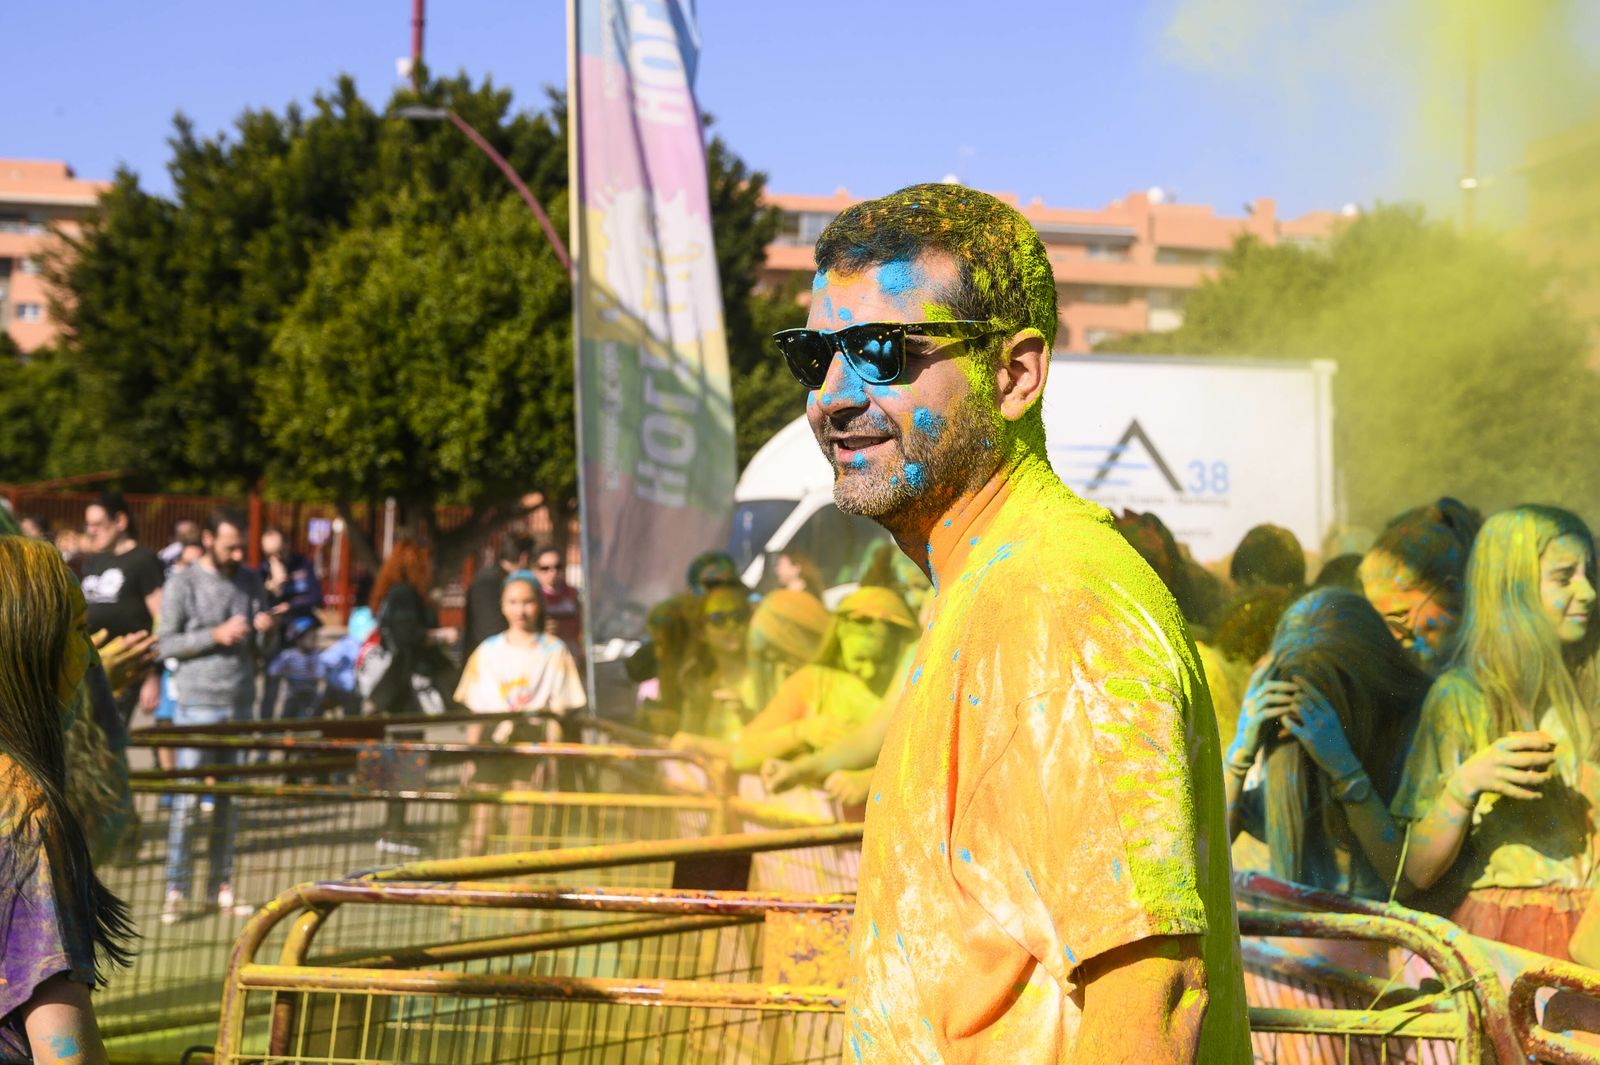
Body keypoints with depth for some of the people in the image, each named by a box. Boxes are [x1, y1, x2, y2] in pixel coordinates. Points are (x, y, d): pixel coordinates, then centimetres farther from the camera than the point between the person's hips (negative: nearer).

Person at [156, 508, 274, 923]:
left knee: (229, 799, 6)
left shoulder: (250, 581, 11)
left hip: (240, 704, 5)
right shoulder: (185, 584, -3)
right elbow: (167, 643, -6)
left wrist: (265, 631, -8)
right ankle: (176, 889, -3)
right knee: (187, 798, -6)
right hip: (198, 703, -4)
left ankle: (220, 885, 12)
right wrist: (216, 635, -16)